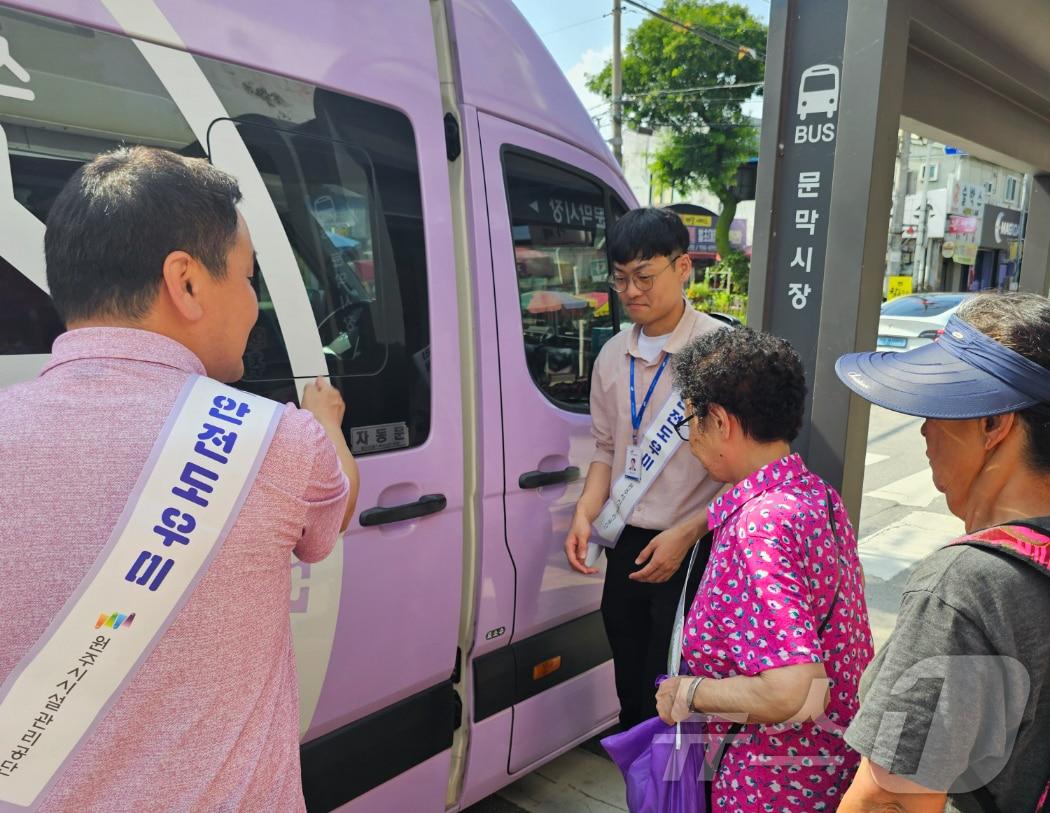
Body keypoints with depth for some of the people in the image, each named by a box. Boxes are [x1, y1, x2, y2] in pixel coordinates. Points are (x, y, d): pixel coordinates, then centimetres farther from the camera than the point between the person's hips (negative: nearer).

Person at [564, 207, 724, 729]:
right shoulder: (613, 356, 5)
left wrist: (685, 534, -17)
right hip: (627, 547, 6)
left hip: (691, 550, -5)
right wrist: (585, 513, -3)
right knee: (630, 691, 20)